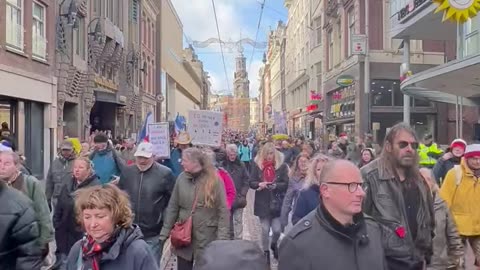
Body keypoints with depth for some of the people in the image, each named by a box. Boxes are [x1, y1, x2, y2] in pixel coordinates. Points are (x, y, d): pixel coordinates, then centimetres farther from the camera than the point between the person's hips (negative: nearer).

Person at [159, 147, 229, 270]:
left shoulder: (214, 180, -11)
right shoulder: (181, 178, -1)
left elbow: (223, 211, -9)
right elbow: (172, 208, 5)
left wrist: (221, 239, -14)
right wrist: (165, 233, 3)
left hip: (207, 239, -3)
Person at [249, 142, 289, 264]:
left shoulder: (282, 165, -3)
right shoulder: (257, 164, 0)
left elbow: (286, 184, -4)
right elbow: (251, 183, 0)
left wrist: (276, 185, -22)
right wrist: (259, 184, -21)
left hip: (277, 202, 0)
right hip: (263, 202, 1)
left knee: (277, 229, -1)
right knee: (265, 229, 6)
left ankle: (274, 244, 33)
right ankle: (266, 252, 27)